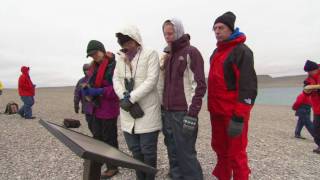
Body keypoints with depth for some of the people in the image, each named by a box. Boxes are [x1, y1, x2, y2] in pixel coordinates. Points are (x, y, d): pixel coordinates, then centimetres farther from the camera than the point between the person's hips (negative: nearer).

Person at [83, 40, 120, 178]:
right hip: (94, 108, 8)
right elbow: (90, 83, 17)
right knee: (97, 137, 20)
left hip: (108, 109, -8)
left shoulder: (113, 65, -16)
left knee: (109, 139, 5)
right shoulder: (93, 66, 13)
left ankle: (112, 167, 23)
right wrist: (85, 89, -5)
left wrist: (98, 92, -25)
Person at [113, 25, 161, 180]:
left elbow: (151, 80, -15)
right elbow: (116, 79, 4)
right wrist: (125, 98, -13)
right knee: (135, 150, 16)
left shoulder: (150, 54, -5)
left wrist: (131, 98, -19)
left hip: (147, 111, -5)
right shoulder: (121, 57, 12)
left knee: (148, 151, 5)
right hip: (128, 111, 6)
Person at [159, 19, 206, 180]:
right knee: (173, 152, 14)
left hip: (183, 113, -7)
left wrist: (192, 113, -17)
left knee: (186, 154, -2)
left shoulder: (191, 52, -6)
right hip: (167, 112, 7)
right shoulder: (168, 55, 16)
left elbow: (200, 85, -12)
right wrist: (164, 108, 15)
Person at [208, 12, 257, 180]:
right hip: (217, 111, 8)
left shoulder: (241, 51, -10)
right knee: (219, 148, 18)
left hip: (233, 113, -8)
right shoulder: (217, 52, 15)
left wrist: (239, 117, -22)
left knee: (235, 153, 1)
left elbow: (248, 86, -18)